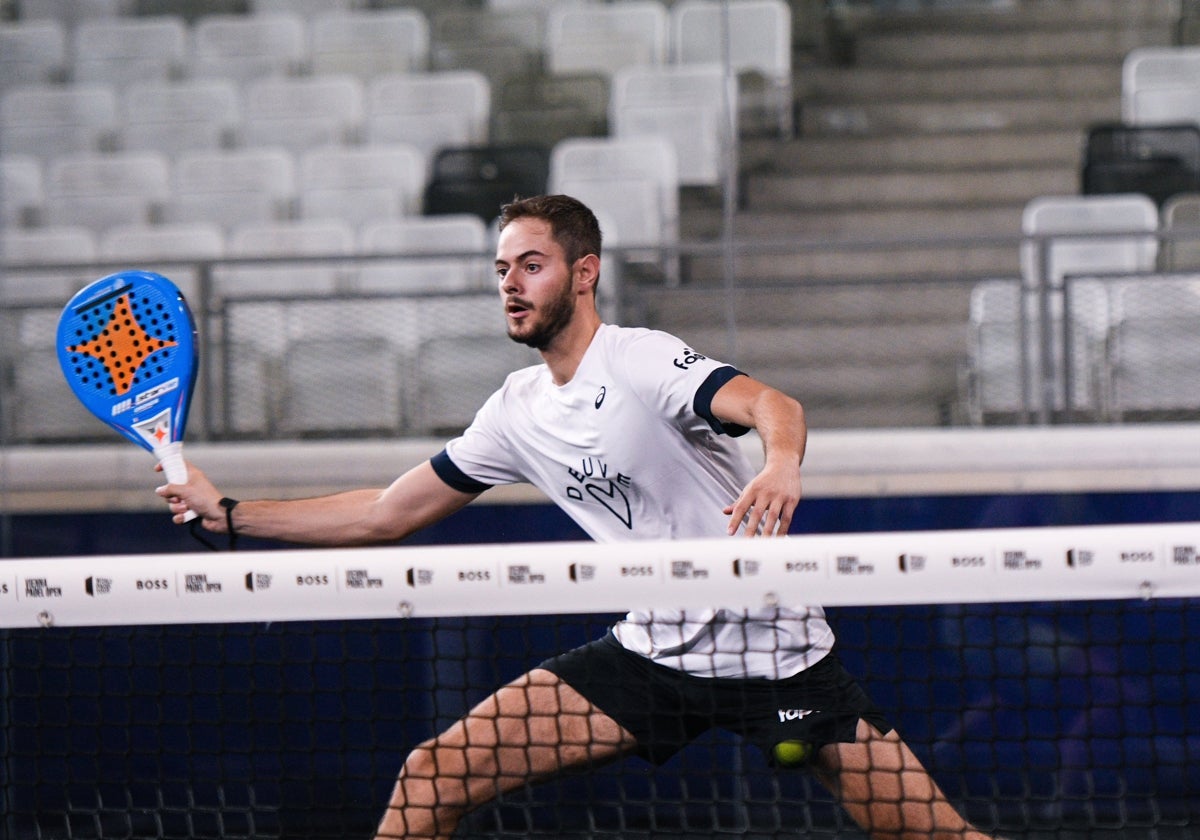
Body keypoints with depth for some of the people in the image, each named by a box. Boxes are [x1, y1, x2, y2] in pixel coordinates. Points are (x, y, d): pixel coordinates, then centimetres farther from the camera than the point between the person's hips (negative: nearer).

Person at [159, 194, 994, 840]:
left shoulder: (641, 362, -14)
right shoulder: (518, 410, 7)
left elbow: (773, 405, -32)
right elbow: (388, 514, 16)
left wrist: (781, 466, -56)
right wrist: (229, 512, 12)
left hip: (774, 647, -6)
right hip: (652, 652, 6)